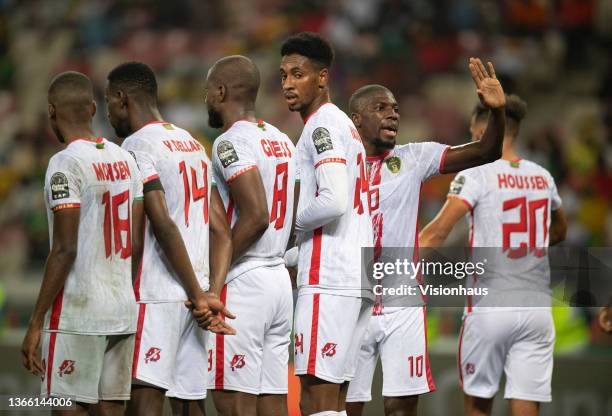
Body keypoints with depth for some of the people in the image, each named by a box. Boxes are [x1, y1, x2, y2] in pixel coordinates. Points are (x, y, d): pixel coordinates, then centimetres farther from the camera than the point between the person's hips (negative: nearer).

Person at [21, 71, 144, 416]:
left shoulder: (66, 164, -11)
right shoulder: (125, 159, 11)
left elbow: (65, 250, -15)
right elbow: (138, 242, 11)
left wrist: (36, 323, -12)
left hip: (77, 312, -7)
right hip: (125, 310, 7)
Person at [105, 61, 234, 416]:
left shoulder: (137, 145, -7)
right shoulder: (194, 145, 19)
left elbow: (163, 225, -17)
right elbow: (221, 230, 11)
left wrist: (199, 296, -16)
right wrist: (212, 293, -1)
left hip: (155, 296, -8)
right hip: (195, 297, 8)